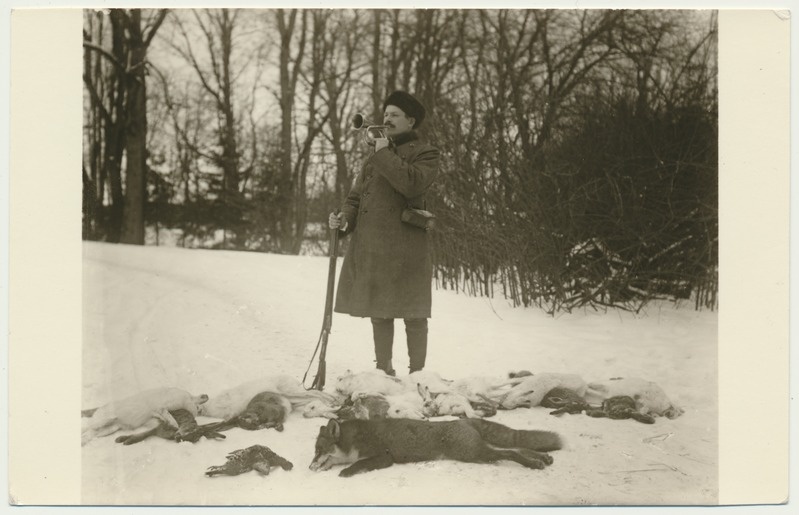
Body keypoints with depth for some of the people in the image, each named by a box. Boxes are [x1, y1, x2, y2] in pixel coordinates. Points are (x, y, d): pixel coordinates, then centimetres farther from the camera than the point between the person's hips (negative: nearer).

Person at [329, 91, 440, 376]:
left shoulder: (425, 154, 1)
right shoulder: (374, 157, 22)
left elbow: (411, 183, -20)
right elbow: (356, 196, 18)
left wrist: (385, 154, -10)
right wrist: (344, 218, -3)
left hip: (405, 248, -6)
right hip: (369, 247, 6)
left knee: (413, 315, -2)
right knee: (379, 314, 12)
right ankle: (384, 371, 22)